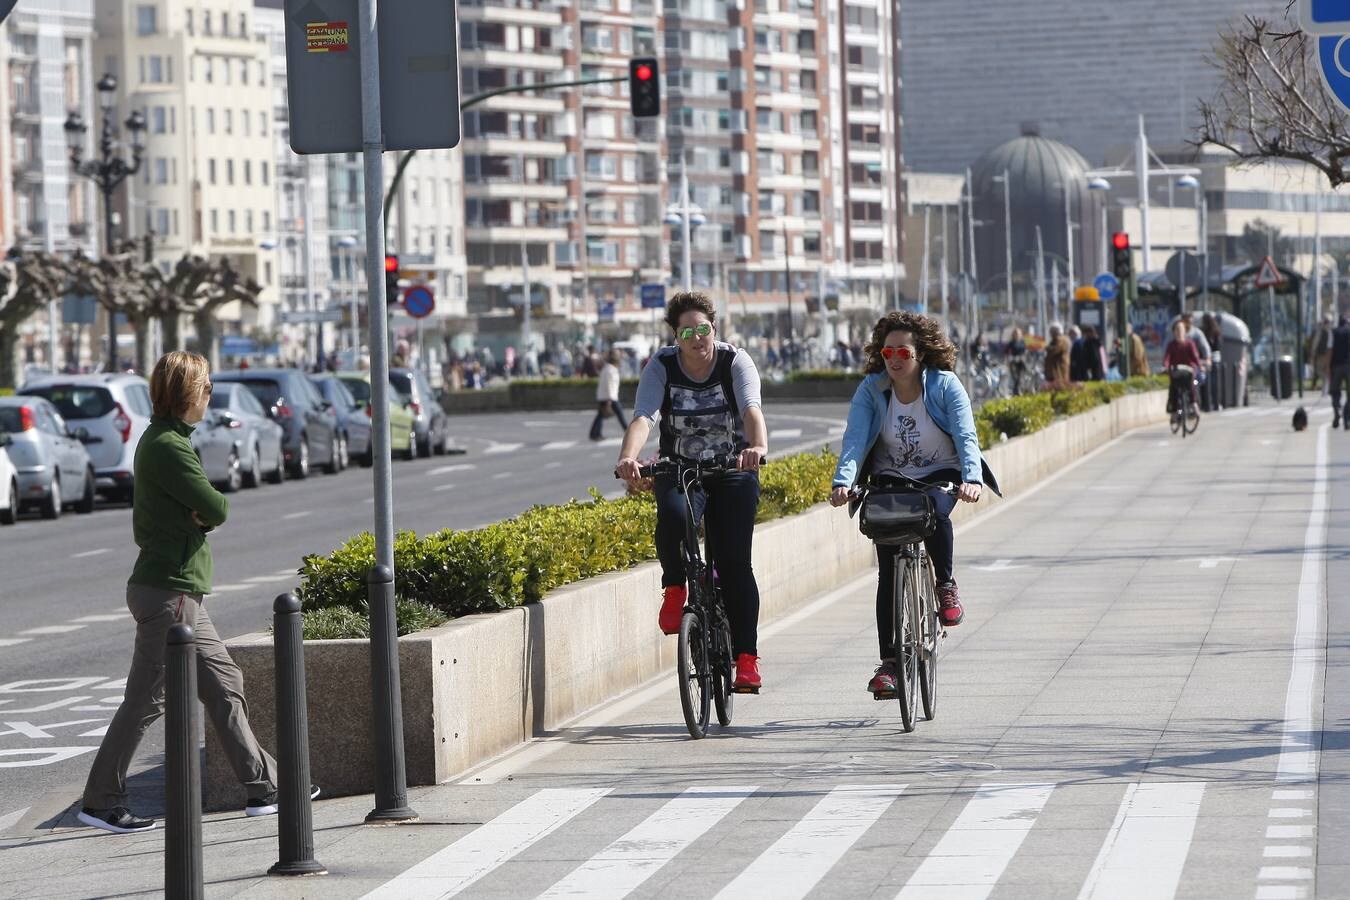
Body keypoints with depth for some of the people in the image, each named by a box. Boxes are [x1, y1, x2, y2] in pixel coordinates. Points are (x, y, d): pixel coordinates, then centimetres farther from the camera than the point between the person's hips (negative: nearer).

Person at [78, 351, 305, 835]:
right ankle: (101, 800, 1)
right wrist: (208, 511, 3)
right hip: (169, 591, -10)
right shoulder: (168, 447, -17)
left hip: (181, 594, 10)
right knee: (146, 699, -5)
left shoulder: (161, 440, 15)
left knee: (224, 685, 12)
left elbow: (209, 512, 15)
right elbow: (217, 509, -18)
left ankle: (263, 787, 16)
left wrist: (201, 513, -5)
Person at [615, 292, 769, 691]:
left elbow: (752, 410, -29)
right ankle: (675, 590, -9)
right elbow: (643, 418, -24)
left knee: (735, 561, -10)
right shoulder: (661, 367, -9)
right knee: (674, 515, -34)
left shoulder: (736, 362, -11)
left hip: (733, 470, -1)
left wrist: (758, 447, -52)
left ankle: (746, 656, -3)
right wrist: (627, 458, -45)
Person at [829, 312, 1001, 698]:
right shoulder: (870, 390, -8)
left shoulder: (945, 386, -12)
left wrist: (971, 478, -40)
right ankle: (888, 661, -2)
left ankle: (946, 586, -12)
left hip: (940, 475, -2)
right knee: (889, 571, -6)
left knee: (934, 511, -37)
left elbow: (965, 437, -21)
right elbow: (855, 438, -19)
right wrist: (843, 482, -37)